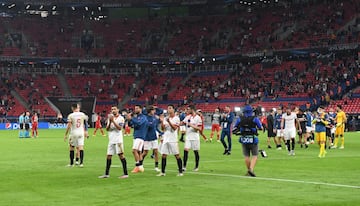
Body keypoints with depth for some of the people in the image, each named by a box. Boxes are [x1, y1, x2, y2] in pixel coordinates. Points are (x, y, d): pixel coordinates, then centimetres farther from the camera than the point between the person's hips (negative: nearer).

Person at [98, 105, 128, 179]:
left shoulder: (121, 118, -2)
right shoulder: (110, 117, 15)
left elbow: (119, 128, -15)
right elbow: (107, 129, 8)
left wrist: (113, 121, -18)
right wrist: (109, 122, -8)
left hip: (118, 140, -6)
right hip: (111, 140, 6)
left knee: (121, 155, -9)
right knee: (108, 156, 7)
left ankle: (125, 173, -9)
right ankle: (107, 174, 15)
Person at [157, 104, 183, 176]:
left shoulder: (176, 118, -3)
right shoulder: (165, 118, 12)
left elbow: (175, 128, -13)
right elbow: (162, 128, 7)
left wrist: (169, 122, -23)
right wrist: (162, 121, -7)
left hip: (173, 139, -5)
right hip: (165, 139, 5)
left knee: (177, 155, -3)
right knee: (163, 155, 2)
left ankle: (180, 172, 3)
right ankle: (162, 172, 7)